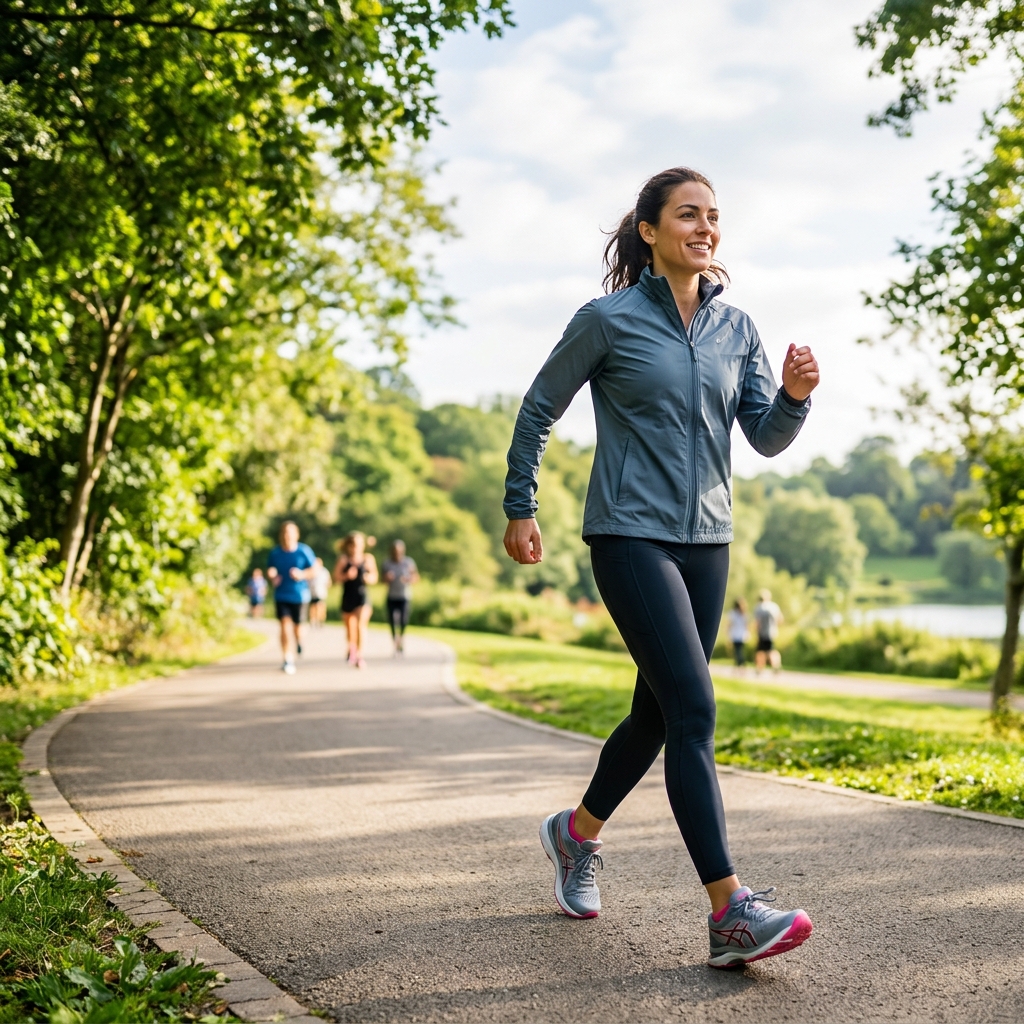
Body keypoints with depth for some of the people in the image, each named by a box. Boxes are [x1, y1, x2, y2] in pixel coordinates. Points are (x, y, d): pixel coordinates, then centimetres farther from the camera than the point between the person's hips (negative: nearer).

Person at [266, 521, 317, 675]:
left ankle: (298, 640, 48)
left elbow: (314, 569, 0)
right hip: (281, 595, 0)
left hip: (300, 595, 0)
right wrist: (272, 577, -10)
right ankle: (288, 661, -14)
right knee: (285, 625, -13)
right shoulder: (274, 553, 0)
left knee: (297, 626, 10)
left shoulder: (304, 551, -5)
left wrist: (302, 574, -18)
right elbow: (270, 570, 13)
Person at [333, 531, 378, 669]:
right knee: (350, 626, 14)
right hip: (348, 597, 1)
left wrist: (369, 578, -16)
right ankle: (352, 648, 42)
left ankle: (359, 655, -20)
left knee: (361, 623, -20)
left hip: (362, 596, -1)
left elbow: (374, 578, 5)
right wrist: (346, 575, -20)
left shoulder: (368, 558, 0)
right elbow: (337, 577, -3)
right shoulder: (343, 559, -2)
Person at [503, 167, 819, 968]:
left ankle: (578, 832, 38)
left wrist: (795, 395, -14)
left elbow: (767, 438, 7)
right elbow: (538, 409, 4)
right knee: (693, 709, -16)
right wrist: (520, 508, 4)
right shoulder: (609, 319, -5)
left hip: (707, 540, 6)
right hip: (631, 535, -6)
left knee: (659, 711, 14)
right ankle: (730, 915, -15)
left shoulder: (736, 329, 9)